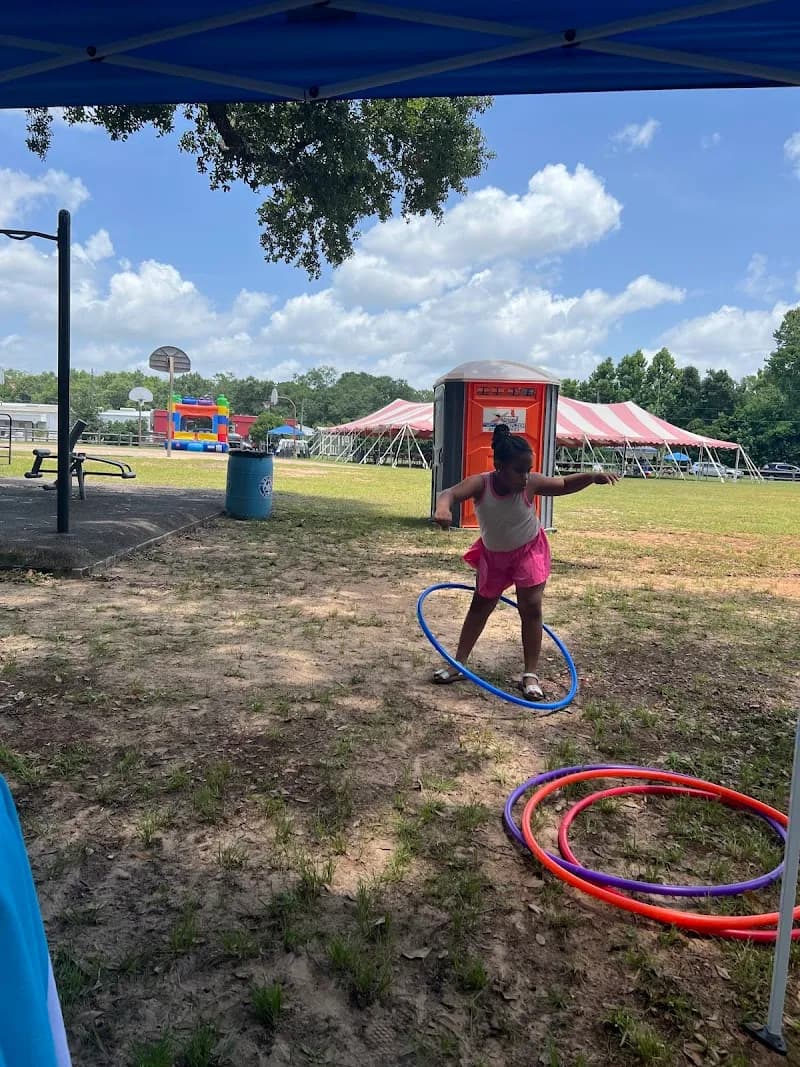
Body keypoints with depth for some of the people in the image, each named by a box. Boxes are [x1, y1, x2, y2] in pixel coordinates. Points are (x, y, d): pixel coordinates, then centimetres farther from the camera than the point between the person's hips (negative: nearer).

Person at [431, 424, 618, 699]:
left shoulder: (531, 484, -26)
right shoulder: (480, 484, -31)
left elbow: (564, 485, -10)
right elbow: (450, 494, -47)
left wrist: (592, 476, -27)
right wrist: (443, 508, -70)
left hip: (529, 551, -1)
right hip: (493, 554, 1)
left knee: (531, 608, -6)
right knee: (480, 606, 14)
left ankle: (530, 674, 4)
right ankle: (459, 664, 25)